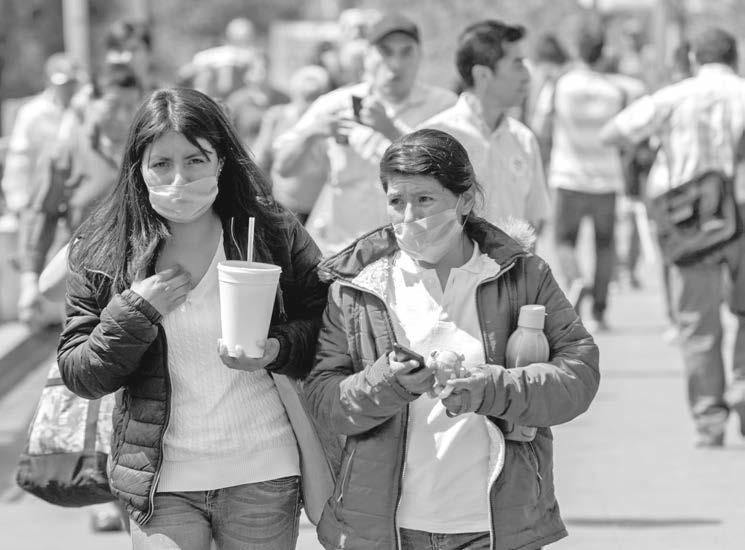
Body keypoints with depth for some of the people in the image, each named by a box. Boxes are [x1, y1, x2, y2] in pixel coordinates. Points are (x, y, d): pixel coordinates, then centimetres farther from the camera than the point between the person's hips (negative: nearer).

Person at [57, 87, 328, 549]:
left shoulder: (273, 234, -5)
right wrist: (135, 313, -16)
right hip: (163, 482, 0)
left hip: (264, 476, 0)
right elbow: (77, 376, -1)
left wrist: (277, 350, -17)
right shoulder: (101, 251, -2)